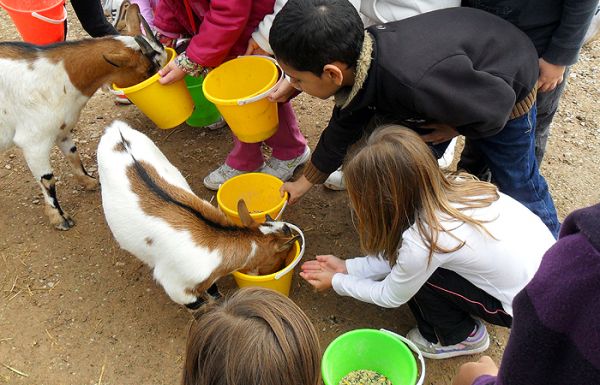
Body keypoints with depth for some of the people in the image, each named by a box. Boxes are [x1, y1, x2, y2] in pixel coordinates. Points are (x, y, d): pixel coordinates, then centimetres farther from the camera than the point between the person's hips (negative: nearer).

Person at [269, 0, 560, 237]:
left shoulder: (417, 82, -49)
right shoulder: (354, 59, -21)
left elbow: (497, 101, -34)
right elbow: (343, 130, -2)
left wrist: (456, 128, -16)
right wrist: (304, 182, 9)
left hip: (507, 90, -5)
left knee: (517, 178, 13)